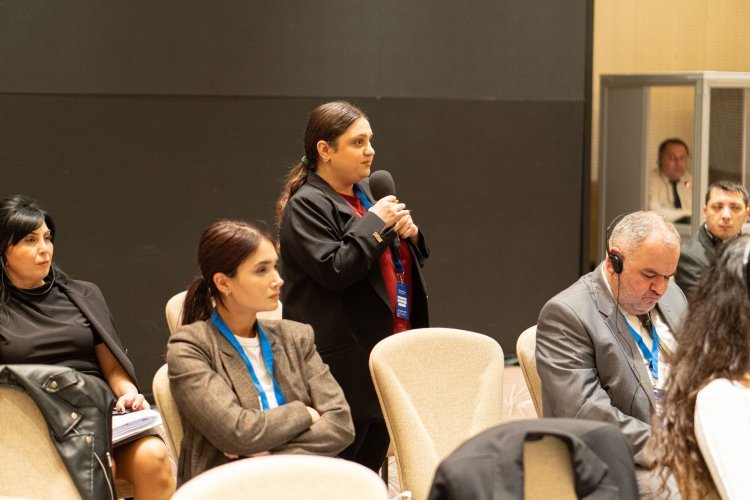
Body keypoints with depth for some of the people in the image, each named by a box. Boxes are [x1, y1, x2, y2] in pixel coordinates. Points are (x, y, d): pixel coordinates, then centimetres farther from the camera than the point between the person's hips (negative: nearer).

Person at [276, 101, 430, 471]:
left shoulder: (367, 192, 17)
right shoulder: (306, 205, -9)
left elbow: (405, 263, 26)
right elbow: (334, 270, -21)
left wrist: (409, 234, 4)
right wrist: (376, 223, -14)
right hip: (347, 364, -8)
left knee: (372, 466, 12)